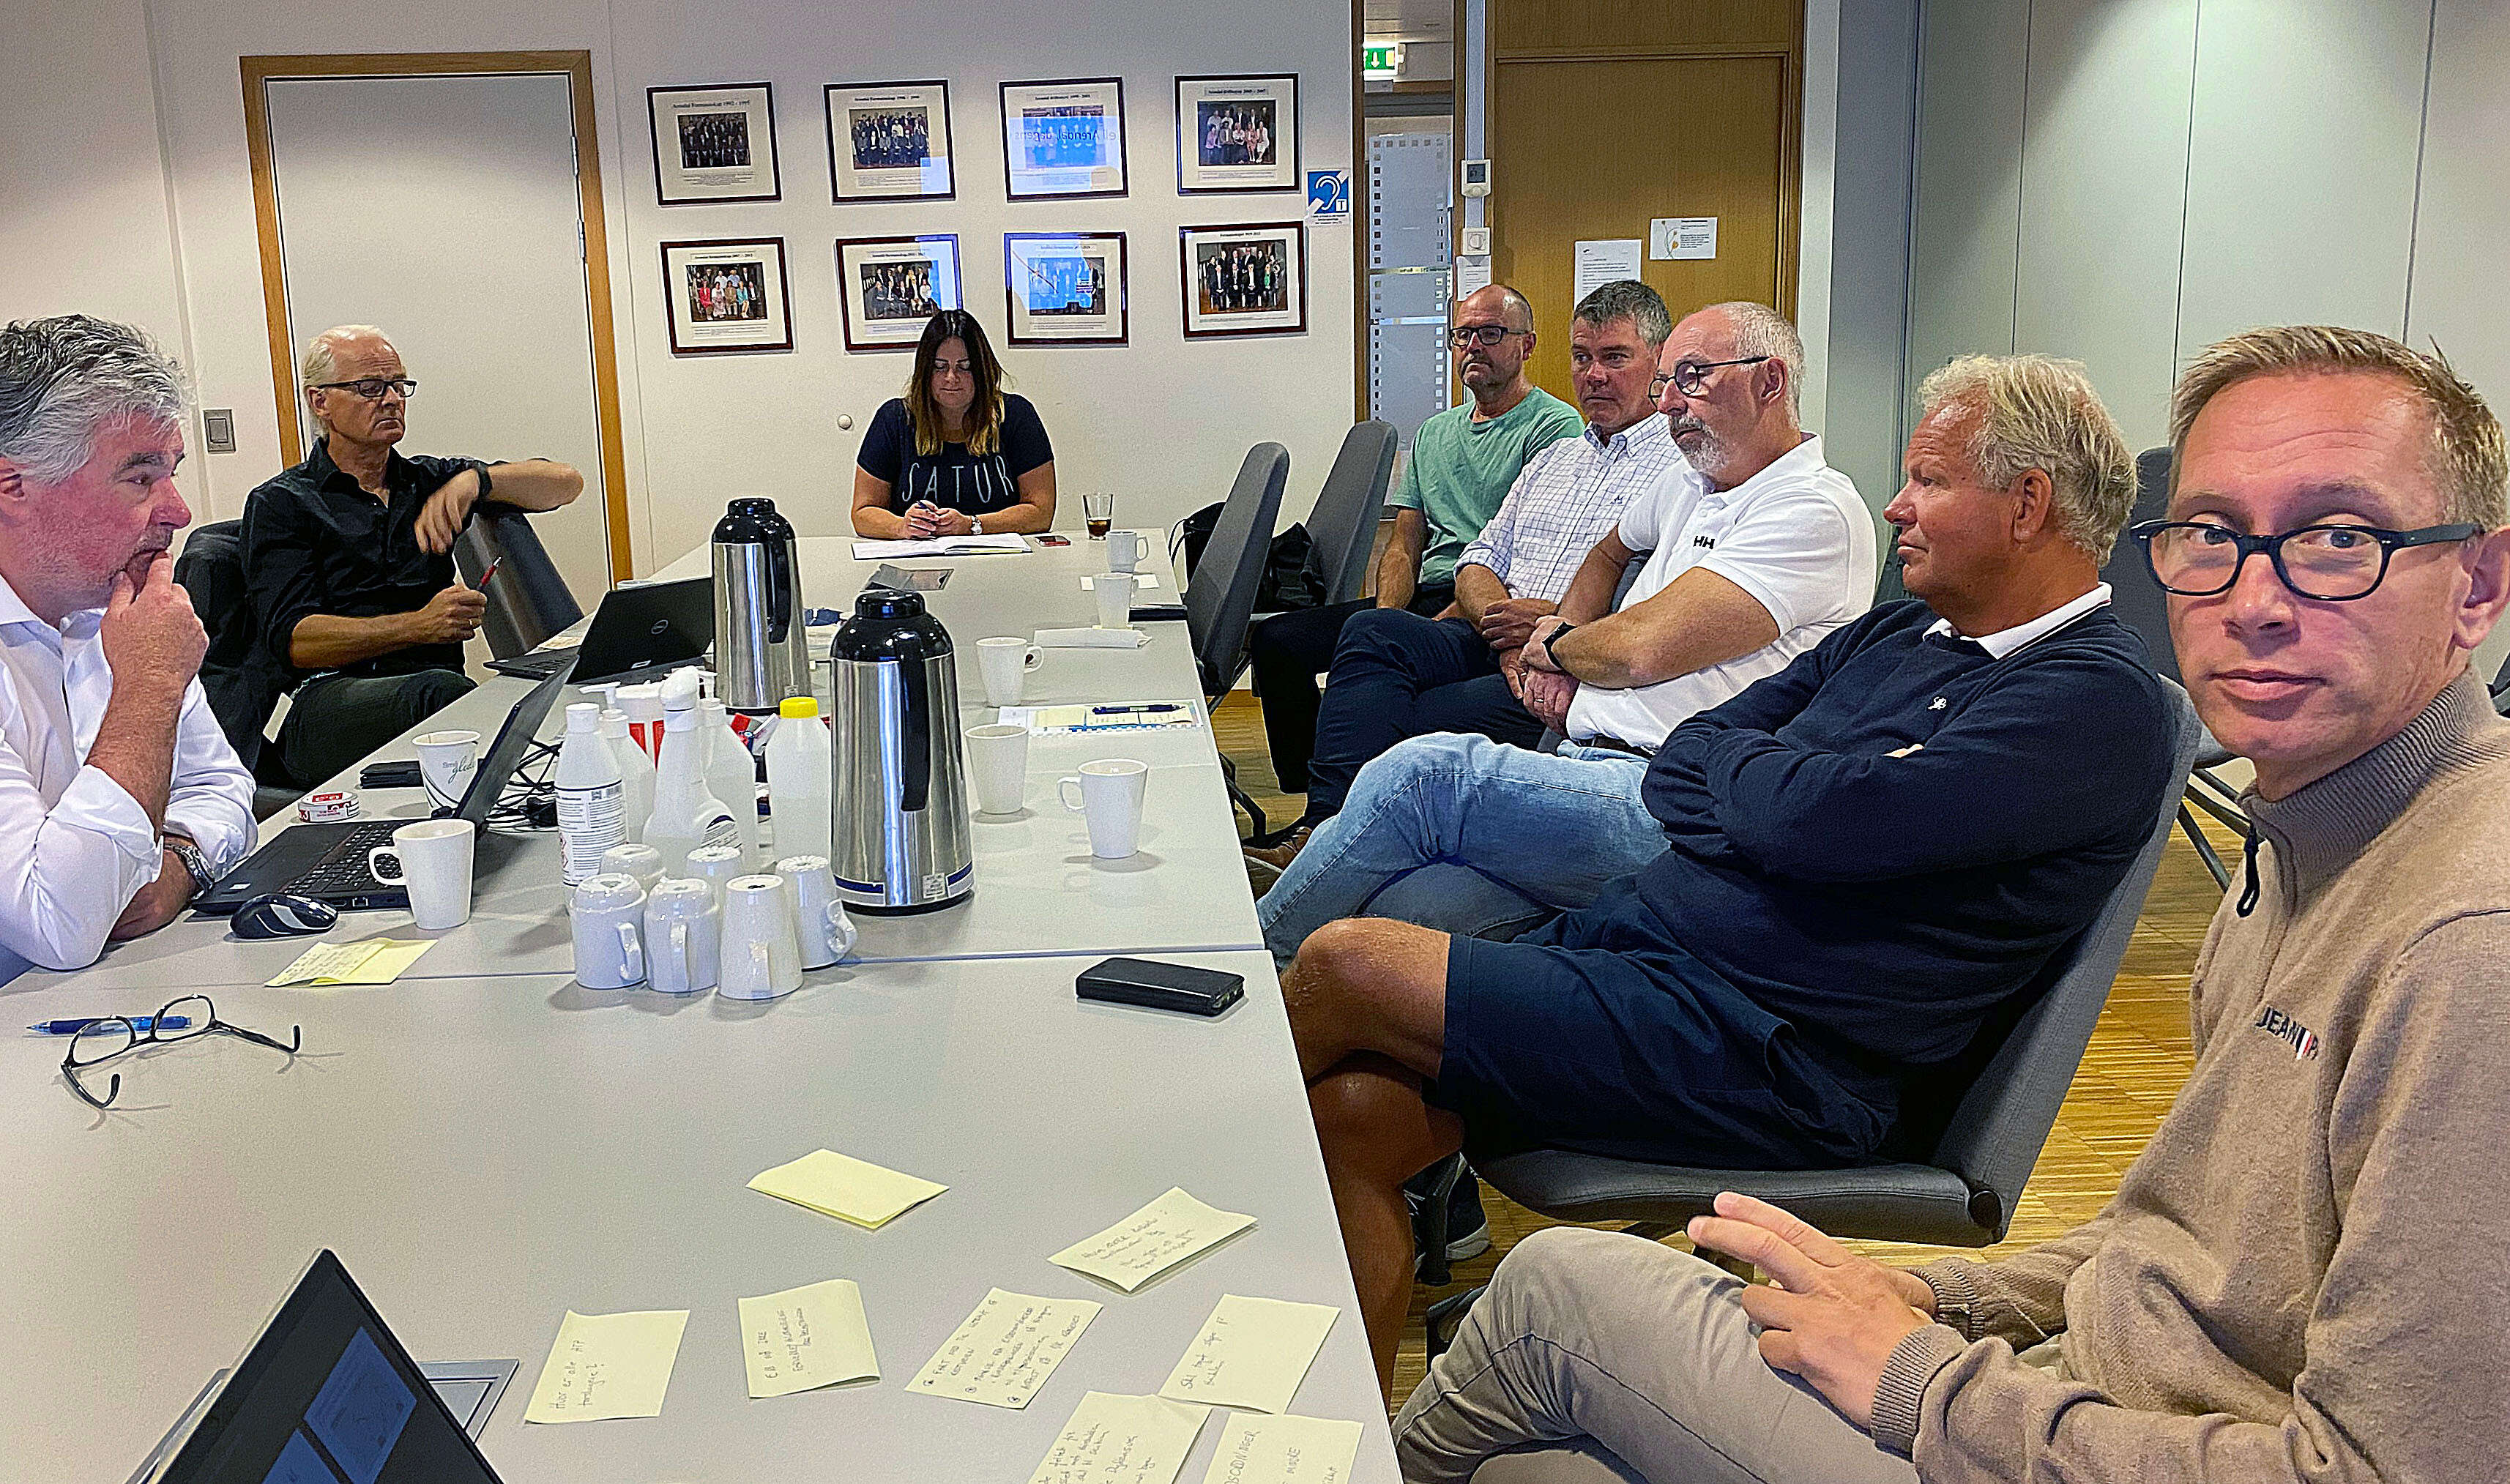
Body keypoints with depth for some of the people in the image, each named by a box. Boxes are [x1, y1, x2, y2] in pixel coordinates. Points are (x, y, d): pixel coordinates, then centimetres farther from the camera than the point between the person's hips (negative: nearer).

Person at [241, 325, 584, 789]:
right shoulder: (281, 503, 12)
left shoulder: (431, 481, 25)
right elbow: (292, 638, -3)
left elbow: (566, 483, 12)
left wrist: (474, 479, -7)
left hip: (432, 695, 3)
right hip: (332, 705, -3)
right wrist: (420, 626, -14)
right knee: (438, 688, -39)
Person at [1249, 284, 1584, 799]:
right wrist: (1387, 619, -5)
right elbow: (1404, 545, 17)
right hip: (1419, 599, 8)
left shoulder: (1555, 426, -1)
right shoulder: (1434, 433, 24)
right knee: (1274, 640, -9)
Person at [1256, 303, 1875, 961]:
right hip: (1583, 766, 8)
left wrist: (1552, 645, 7)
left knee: (1424, 771, -24)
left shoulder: (1815, 509, -7)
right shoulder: (1692, 481, 22)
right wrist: (1562, 644, 21)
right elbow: (1609, 553, 43)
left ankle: (1260, 948, -8)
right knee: (1405, 904, -20)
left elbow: (1643, 647, -15)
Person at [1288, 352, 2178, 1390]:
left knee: (1345, 964, -15)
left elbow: (1813, 819, -21)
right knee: (1350, 1108, -10)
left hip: (1771, 1054, -8)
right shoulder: (1892, 638, 19)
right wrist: (1778, 793, -6)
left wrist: (1734, 757, 1)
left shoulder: (2102, 699, -10)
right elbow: (1679, 768, 15)